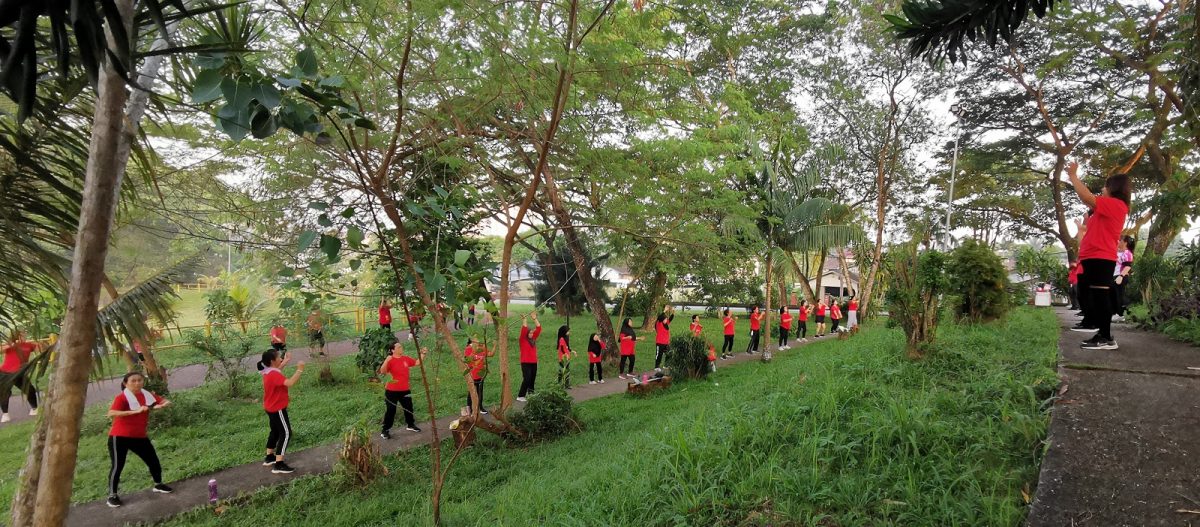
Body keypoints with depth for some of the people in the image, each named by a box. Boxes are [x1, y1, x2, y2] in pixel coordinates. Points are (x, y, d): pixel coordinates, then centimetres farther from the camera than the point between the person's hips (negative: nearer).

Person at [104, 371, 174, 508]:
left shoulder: (147, 395, 2)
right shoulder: (121, 397, -16)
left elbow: (166, 402, 7)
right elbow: (111, 414, -32)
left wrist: (161, 405, -18)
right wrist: (135, 411, -40)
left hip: (140, 436, 6)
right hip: (119, 437, -6)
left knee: (154, 461, 10)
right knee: (117, 466, -4)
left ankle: (158, 484, 30)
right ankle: (112, 495, 12)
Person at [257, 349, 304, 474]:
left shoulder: (268, 371, 2)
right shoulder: (274, 375, -28)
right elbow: (290, 383, -43)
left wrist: (286, 361, 22)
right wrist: (299, 370, -35)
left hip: (271, 408, 10)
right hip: (277, 409, -10)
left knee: (275, 431, 24)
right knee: (286, 433, -7)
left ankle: (269, 457, 37)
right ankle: (278, 465, -10)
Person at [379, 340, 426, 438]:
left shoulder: (406, 358, 3)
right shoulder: (390, 360, -16)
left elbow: (417, 362, 16)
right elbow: (382, 372, -27)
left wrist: (422, 354, 6)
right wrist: (386, 361, -40)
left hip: (405, 390, 6)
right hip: (392, 391, -6)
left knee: (408, 408, 19)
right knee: (390, 411, 0)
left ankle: (410, 425, 39)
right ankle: (385, 431, 11)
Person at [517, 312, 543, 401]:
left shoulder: (533, 339, 11)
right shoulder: (522, 340, -5)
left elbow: (538, 328, 8)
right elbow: (524, 330, -20)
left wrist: (535, 318, 2)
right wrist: (524, 320, -21)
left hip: (534, 363, 7)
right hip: (526, 363, -6)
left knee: (532, 380, 9)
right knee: (527, 379, -10)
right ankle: (520, 396, -5)